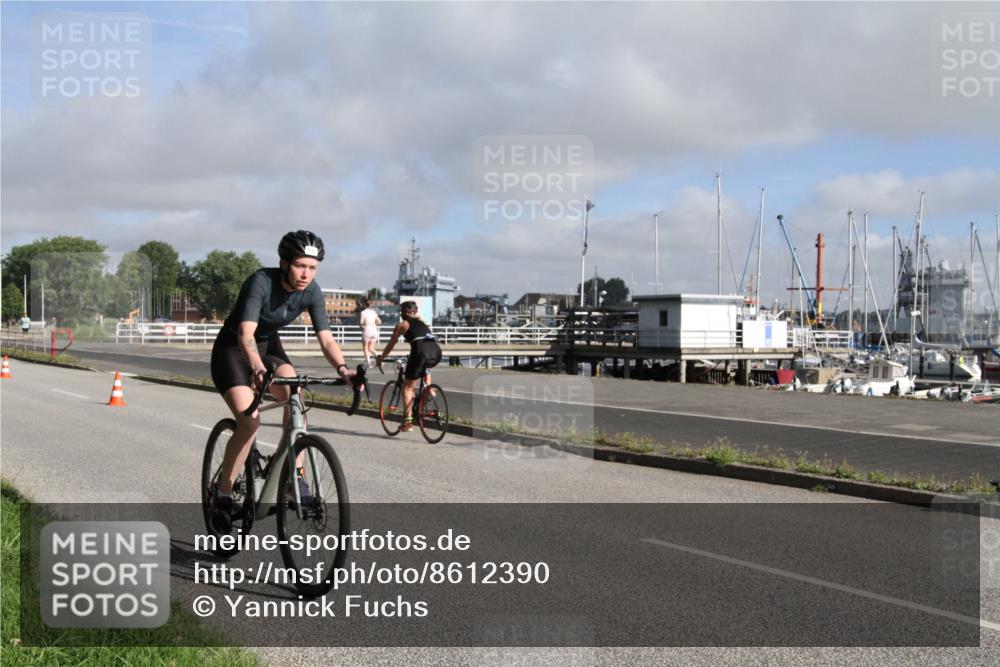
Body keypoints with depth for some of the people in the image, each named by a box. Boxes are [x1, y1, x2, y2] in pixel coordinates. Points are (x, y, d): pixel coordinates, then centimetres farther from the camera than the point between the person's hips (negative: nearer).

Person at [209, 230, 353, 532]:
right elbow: (246, 334, -41)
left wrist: (342, 367, -39)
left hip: (269, 346, 4)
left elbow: (326, 339, -20)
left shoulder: (311, 292, -16)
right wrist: (257, 367, -59)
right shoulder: (261, 282, -30)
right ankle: (223, 497, -5)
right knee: (250, 421, -21)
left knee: (295, 395, -25)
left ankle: (295, 476, -15)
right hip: (232, 350, -4)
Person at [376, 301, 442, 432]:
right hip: (436, 352, 5)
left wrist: (381, 358, 38)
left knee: (408, 387, 6)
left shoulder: (402, 325, 17)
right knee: (425, 366, 41)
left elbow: (390, 345, 23)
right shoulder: (422, 322, 31)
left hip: (421, 351, -5)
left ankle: (408, 422, 0)